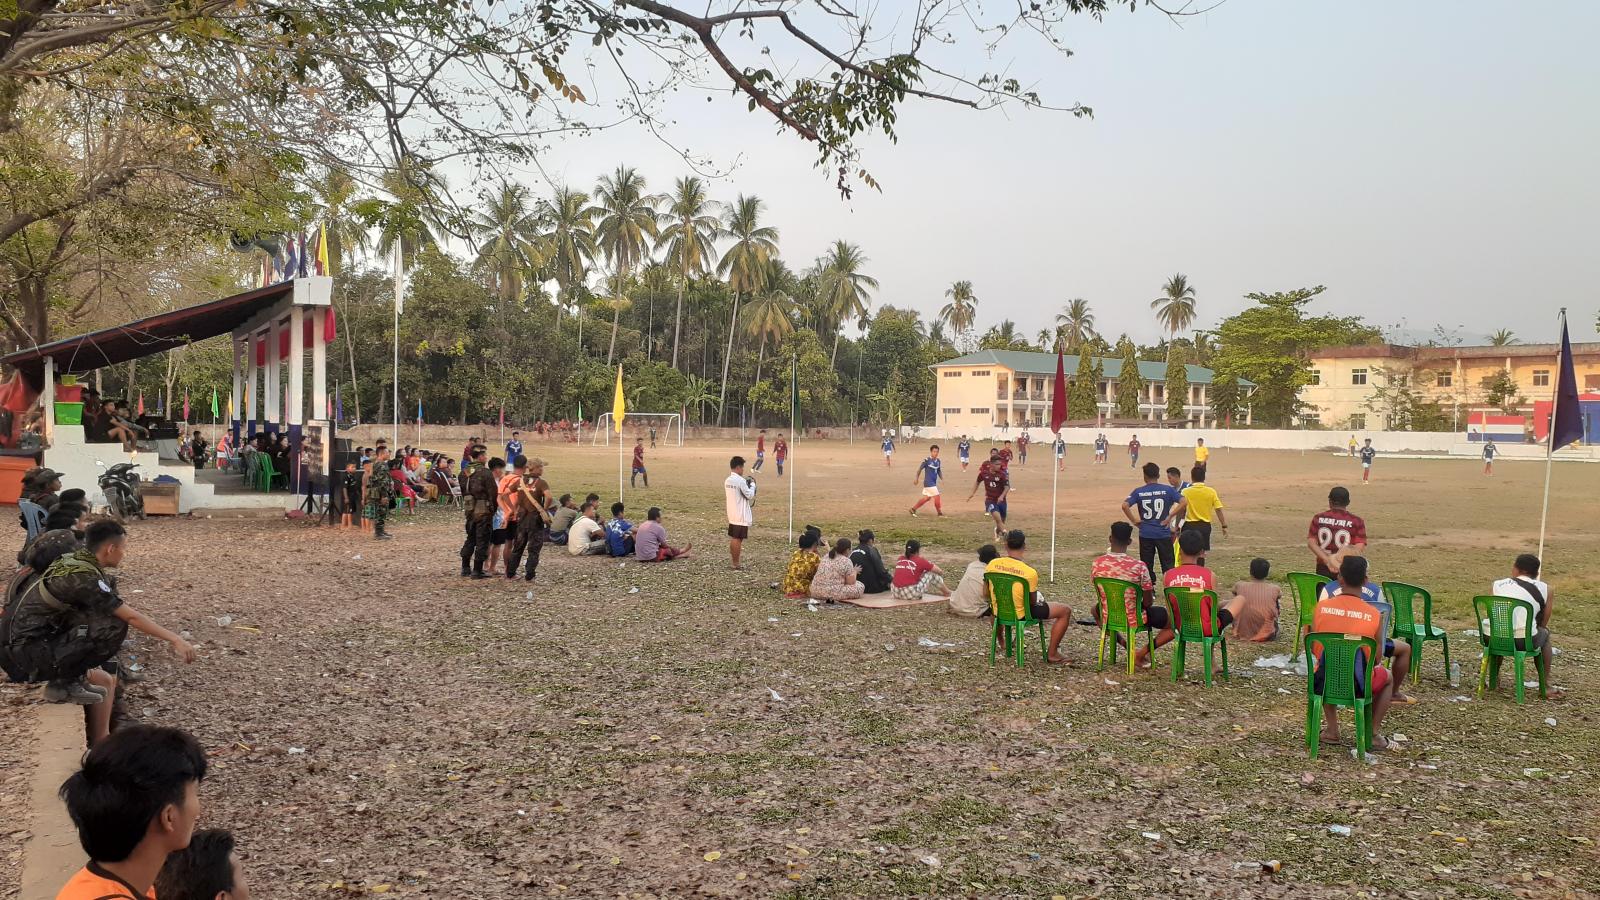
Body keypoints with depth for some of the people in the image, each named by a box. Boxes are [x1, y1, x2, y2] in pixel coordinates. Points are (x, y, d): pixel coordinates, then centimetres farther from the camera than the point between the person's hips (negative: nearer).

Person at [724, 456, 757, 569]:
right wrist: (752, 484, 1)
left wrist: (747, 484, 14)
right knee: (738, 539, -3)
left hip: (732, 515, 8)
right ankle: (736, 564, 2)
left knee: (733, 538, 13)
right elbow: (750, 495, -13)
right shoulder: (740, 481, -18)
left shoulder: (727, 480, 7)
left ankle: (734, 562, 20)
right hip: (741, 516, -8)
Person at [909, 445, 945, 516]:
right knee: (936, 496, -5)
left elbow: (939, 471, 17)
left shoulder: (938, 461, 6)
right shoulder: (927, 460, -15)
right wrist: (916, 478, -6)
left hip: (934, 483, 8)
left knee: (926, 498, 13)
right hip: (929, 483, -8)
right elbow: (920, 469, -8)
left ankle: (913, 509, 24)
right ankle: (939, 512, 10)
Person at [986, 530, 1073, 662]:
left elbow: (986, 593, 1)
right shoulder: (1030, 572, -22)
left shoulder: (992, 564, -10)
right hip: (1021, 614, -5)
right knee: (1065, 610, 8)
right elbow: (1033, 602, -11)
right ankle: (1052, 653, 13)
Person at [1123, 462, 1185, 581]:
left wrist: (1134, 521, -3)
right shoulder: (1167, 490, -2)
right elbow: (1183, 502, -12)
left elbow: (1125, 505, -12)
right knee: (1168, 566, 6)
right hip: (1164, 534, -1)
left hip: (1145, 535, 1)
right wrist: (1170, 516, -6)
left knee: (1147, 566, 9)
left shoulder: (1138, 492, -1)